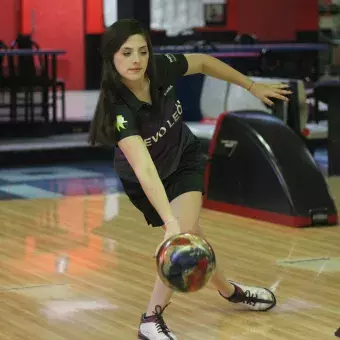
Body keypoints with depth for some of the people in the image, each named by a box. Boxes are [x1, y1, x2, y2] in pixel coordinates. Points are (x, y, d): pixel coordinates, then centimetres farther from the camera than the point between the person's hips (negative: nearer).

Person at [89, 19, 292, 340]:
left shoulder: (162, 68, -26)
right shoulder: (118, 108, -39)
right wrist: (171, 223, -59)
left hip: (185, 160, 3)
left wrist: (253, 87, 5)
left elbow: (203, 62, -3)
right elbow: (144, 169, -49)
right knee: (186, 234, 1)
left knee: (187, 233, -12)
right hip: (146, 185, -3)